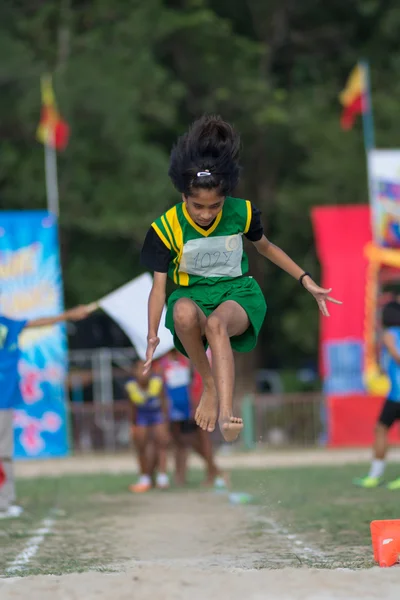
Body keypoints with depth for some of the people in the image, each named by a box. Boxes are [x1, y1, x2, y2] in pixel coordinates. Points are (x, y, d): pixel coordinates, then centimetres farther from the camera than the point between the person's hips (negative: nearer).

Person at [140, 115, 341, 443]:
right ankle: (210, 385, -17)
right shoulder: (168, 228, -10)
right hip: (193, 295, 1)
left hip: (238, 292, 0)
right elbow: (159, 285, -9)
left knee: (216, 323, -40)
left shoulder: (241, 213, -6)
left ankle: (226, 411, -52)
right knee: (184, 313, -40)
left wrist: (306, 280, 9)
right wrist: (153, 335, -23)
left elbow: (266, 247, 14)